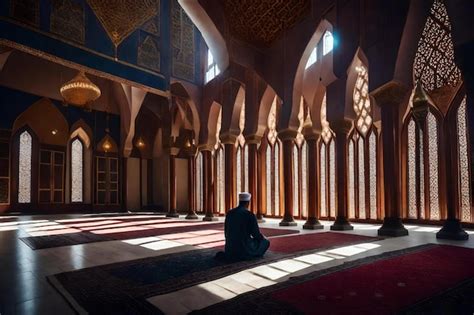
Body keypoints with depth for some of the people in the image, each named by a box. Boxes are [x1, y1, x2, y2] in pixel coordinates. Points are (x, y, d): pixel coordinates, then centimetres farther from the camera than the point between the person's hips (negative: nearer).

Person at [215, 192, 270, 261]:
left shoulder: (229, 213, 4)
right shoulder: (250, 215, -13)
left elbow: (226, 232, 12)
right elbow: (256, 234, -8)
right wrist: (262, 239, 16)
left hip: (230, 247, 7)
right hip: (245, 247, -7)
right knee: (266, 242, 15)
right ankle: (247, 255, 2)